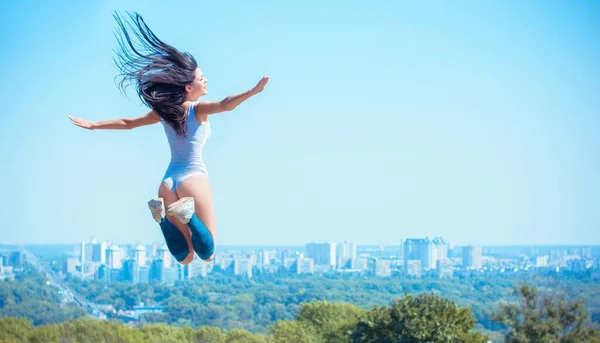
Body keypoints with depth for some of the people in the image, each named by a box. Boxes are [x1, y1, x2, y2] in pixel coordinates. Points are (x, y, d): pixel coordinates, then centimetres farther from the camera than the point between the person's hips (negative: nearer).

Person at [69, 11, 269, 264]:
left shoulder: (164, 111, 9)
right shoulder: (198, 109, -5)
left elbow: (127, 123, 19)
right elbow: (225, 105, -25)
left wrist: (93, 125, 31)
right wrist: (253, 91, -31)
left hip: (168, 182, 5)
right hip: (194, 178, -5)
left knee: (185, 258, 7)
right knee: (207, 254, -5)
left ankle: (163, 213, -18)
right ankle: (187, 214, -32)